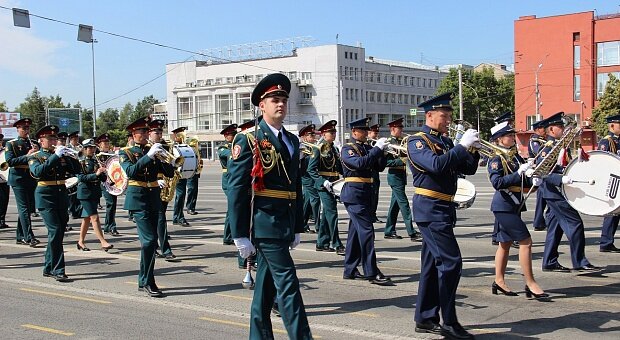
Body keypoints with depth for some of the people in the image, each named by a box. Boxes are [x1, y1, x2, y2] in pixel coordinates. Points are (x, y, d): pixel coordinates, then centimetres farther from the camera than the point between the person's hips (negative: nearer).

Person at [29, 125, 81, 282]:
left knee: (58, 232, 9)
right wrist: (55, 156, -23)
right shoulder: (35, 157, 1)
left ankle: (49, 268, 21)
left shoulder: (62, 155, 13)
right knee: (55, 231, -14)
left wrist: (71, 156, -10)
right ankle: (58, 270, -12)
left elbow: (76, 171, 5)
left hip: (62, 195, 5)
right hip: (46, 196, -5)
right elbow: (38, 172, -20)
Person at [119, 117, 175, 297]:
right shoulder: (125, 152, 0)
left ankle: (143, 281, 17)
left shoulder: (153, 150, 12)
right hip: (138, 198, -5)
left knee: (149, 241, 8)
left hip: (154, 197, 5)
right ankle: (148, 282, -7)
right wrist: (149, 156, -26)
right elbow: (131, 171, -20)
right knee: (150, 239, -15)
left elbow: (170, 173, 5)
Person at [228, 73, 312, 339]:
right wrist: (240, 235, -12)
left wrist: (298, 227, 18)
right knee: (287, 282, -9)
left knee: (267, 284, 14)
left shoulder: (292, 141, 15)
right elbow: (236, 189, -9)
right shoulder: (248, 140, -6)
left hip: (285, 224, 7)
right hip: (264, 223, -7)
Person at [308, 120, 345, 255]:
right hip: (323, 186, -8)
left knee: (326, 214, 12)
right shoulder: (318, 149, -7)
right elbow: (311, 170, -12)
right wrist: (323, 182, -22)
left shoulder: (334, 149, 16)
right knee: (332, 213, -11)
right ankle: (337, 245, -10)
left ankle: (322, 243, 20)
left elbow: (339, 168, 22)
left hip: (333, 185, 8)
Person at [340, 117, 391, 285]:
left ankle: (350, 270, 20)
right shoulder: (347, 149, -8)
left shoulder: (367, 148, 14)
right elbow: (360, 163, -25)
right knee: (366, 230, -12)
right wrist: (377, 149, -22)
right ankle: (372, 273, -12)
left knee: (356, 231, 12)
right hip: (354, 194, -8)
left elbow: (379, 167, 10)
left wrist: (382, 151, -5)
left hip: (365, 194, 8)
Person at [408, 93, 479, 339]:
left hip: (443, 209, 9)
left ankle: (425, 318, 19)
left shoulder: (445, 142, 15)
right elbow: (436, 165, -27)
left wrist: (474, 151, -3)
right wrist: (462, 145, -21)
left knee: (433, 264, 12)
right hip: (430, 208, -9)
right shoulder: (417, 142, -9)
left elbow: (468, 170, 14)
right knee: (451, 261, -11)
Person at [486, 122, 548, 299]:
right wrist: (518, 173, -26)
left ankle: (499, 281, 23)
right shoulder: (496, 160, -13)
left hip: (514, 205, 8)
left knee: (505, 243, 14)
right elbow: (497, 183, -24)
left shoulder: (516, 157, 10)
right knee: (525, 241, -9)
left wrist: (533, 181, -6)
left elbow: (521, 183, 14)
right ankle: (530, 284, -4)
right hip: (504, 206, -8)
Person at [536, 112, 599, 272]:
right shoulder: (547, 147, -15)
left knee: (556, 226, 11)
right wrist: (561, 179, -35)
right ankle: (579, 262, -4)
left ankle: (550, 262, 16)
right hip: (555, 192, -10)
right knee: (575, 223, -9)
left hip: (557, 192, 10)